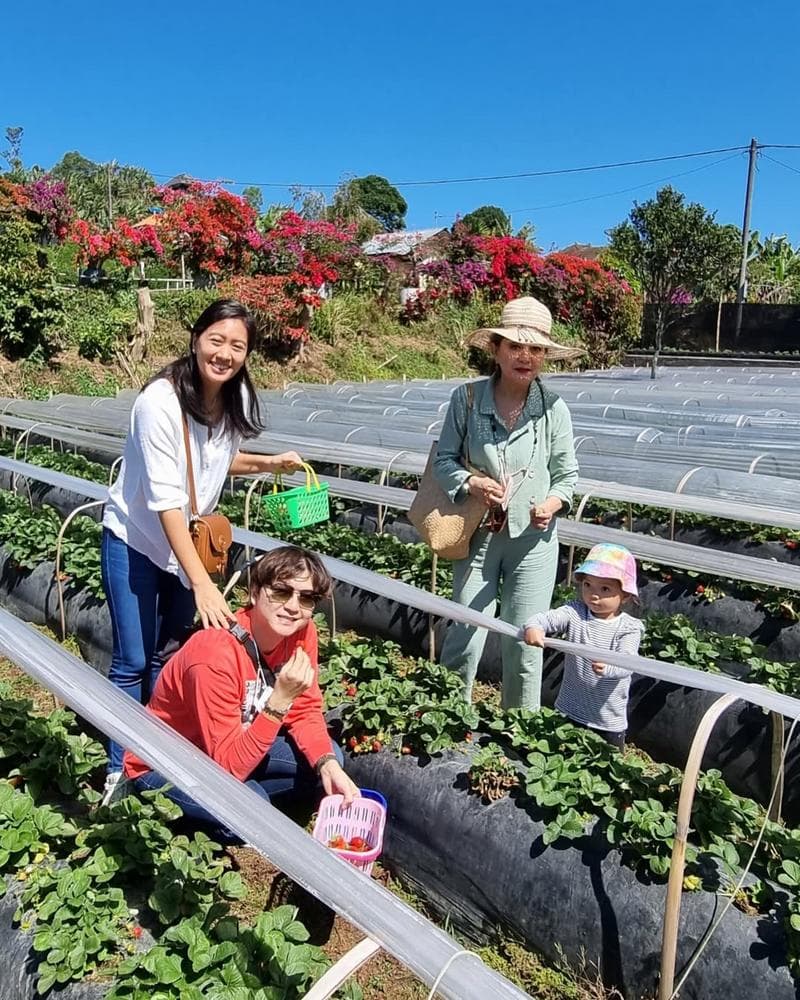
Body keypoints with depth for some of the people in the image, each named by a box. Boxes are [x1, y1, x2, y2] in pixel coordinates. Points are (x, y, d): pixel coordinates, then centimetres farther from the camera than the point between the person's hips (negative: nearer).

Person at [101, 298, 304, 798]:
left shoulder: (238, 398, -8)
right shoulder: (161, 400, -27)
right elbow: (164, 499, -31)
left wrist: (269, 463, -6)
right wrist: (202, 583, -36)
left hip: (189, 539, 5)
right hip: (136, 540, -5)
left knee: (167, 654, 15)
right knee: (132, 662, 1)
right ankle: (121, 768, 21)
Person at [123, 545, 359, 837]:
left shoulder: (302, 633, -16)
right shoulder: (215, 654, -35)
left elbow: (306, 712, -7)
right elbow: (229, 765, -34)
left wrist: (328, 766, -24)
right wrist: (279, 701, -42)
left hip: (235, 746, 6)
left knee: (329, 758, -9)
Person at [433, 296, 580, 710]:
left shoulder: (554, 408, -5)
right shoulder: (467, 398, -7)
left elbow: (567, 473, 3)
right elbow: (444, 459, -1)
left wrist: (552, 504, -17)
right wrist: (472, 483, -20)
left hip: (533, 539, 1)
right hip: (477, 533, 0)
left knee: (524, 644, 10)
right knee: (465, 638, 6)